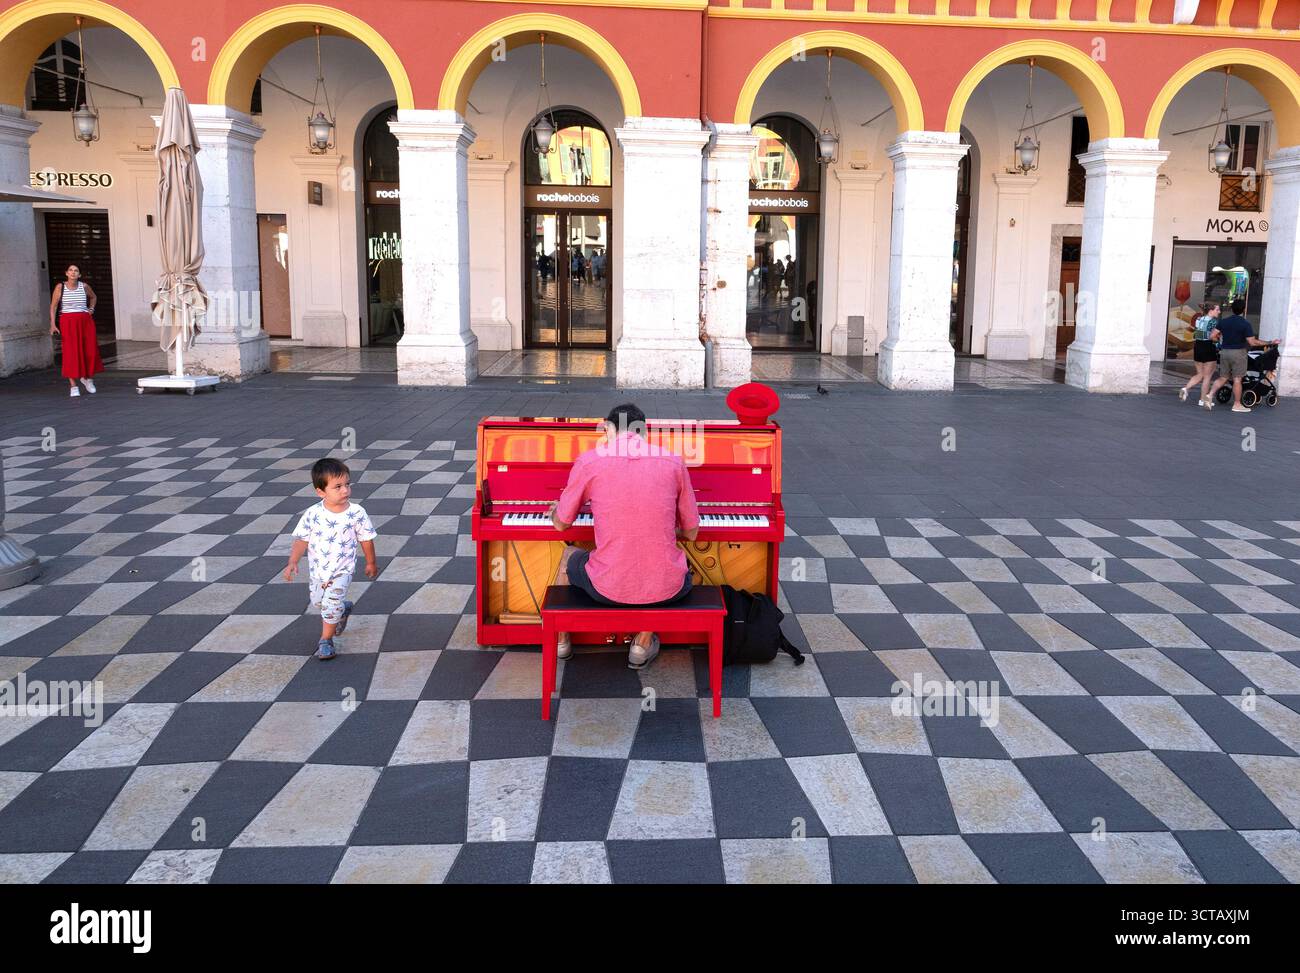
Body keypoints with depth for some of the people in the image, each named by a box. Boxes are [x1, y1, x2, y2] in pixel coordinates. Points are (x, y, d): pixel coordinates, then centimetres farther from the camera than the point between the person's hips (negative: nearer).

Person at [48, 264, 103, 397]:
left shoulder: (84, 286, 4)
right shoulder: (60, 287, -2)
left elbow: (93, 297, 26)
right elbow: (53, 306, -2)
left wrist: (91, 309, 11)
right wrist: (53, 324, -10)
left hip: (85, 321, 3)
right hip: (68, 322, -3)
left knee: (90, 350, 0)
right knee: (71, 352, -6)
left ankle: (87, 377, 26)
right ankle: (73, 386, -3)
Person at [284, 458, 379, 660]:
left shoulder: (356, 513, -17)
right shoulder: (313, 514, -16)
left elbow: (366, 539, -3)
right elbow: (302, 539, -8)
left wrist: (370, 562, 7)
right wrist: (293, 561, -19)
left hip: (342, 570, -3)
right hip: (317, 569, 3)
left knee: (331, 605, -12)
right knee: (317, 602, 21)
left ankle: (326, 640, 11)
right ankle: (343, 608, 52)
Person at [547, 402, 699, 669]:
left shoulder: (589, 461, -3)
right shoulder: (673, 462, 1)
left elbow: (561, 524, 10)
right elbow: (691, 532, 10)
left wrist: (555, 509, 35)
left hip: (607, 589, 0)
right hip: (665, 590, 1)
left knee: (569, 556, 34)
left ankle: (560, 641, 48)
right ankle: (643, 642, 31)